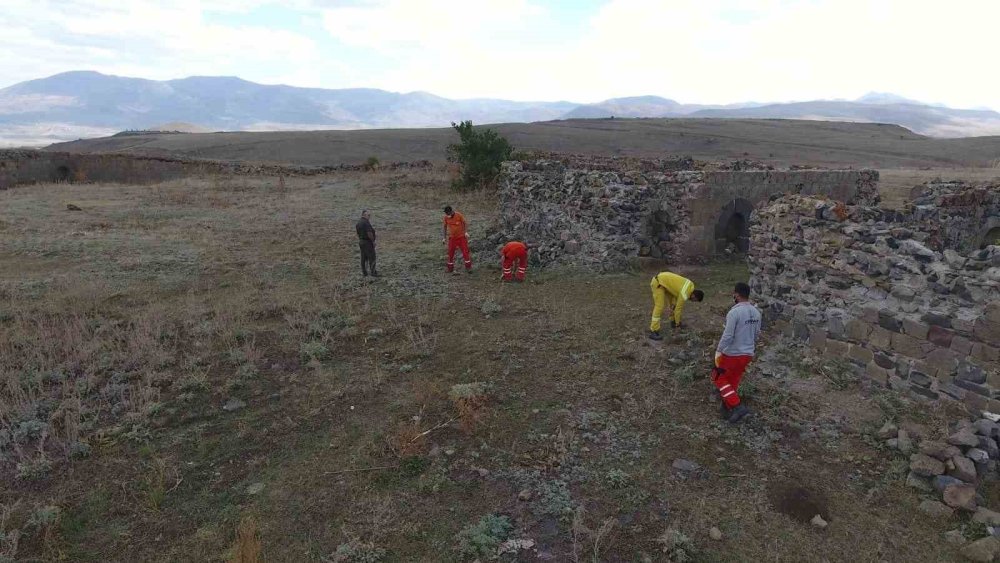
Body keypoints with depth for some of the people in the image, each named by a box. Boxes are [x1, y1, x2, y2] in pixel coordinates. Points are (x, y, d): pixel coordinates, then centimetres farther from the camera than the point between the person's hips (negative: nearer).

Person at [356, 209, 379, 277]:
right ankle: (373, 273, -3)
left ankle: (364, 272, 17)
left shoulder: (358, 223, 12)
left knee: (364, 257, 12)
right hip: (367, 242, -10)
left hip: (361, 241, 10)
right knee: (372, 257, -4)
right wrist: (373, 241, -13)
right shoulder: (366, 222, -18)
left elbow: (358, 233, 15)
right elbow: (369, 233, -23)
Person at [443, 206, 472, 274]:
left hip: (461, 237, -2)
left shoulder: (459, 215, -15)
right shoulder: (446, 217, -7)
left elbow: (464, 223, -5)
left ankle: (468, 267, 6)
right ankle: (450, 268, 16)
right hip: (452, 237, 3)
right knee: (450, 253, 3)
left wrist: (466, 232, -19)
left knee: (465, 251, -3)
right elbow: (445, 227, 7)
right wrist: (445, 237, 9)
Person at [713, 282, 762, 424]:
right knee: (733, 381, 20)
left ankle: (737, 406, -1)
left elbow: (727, 336, -24)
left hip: (732, 354, -7)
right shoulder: (756, 312, 2)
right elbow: (756, 334, 13)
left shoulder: (734, 312, -23)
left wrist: (718, 351, -14)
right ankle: (727, 409, 29)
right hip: (747, 354, 7)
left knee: (719, 379, 10)